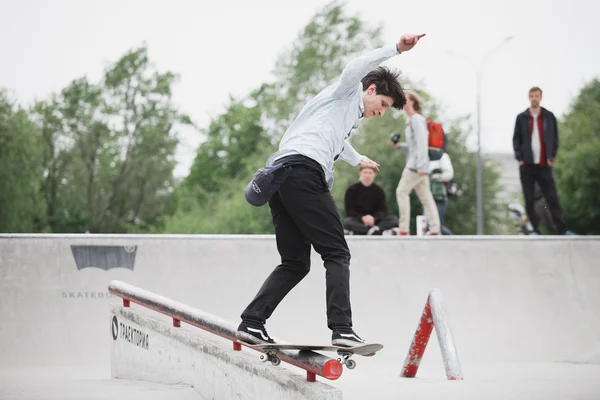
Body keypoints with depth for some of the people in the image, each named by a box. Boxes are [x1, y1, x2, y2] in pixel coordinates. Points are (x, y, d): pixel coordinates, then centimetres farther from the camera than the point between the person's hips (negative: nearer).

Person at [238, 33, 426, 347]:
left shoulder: (351, 117, 39)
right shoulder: (348, 92, 13)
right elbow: (356, 68, -12)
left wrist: (358, 160, 80)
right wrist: (397, 49, -18)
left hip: (279, 176, 10)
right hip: (304, 170, -10)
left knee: (295, 264, 11)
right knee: (336, 254, -10)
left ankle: (251, 322, 0)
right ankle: (342, 329, -21)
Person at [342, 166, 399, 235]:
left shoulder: (379, 190, 8)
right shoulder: (351, 190, 2)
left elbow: (383, 210, 1)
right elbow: (348, 211, -5)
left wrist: (373, 218, -22)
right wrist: (362, 218, -24)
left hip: (374, 221, 2)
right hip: (357, 221, -2)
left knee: (394, 219, -21)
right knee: (347, 222, -36)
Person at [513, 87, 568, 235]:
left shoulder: (549, 117, 7)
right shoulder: (521, 118, 7)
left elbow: (555, 138, 8)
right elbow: (516, 139, 6)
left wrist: (552, 157, -2)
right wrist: (519, 158, -4)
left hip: (544, 165, -1)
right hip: (527, 165, 1)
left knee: (552, 198, -6)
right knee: (529, 200, 2)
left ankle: (561, 230, -7)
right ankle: (535, 230, 6)